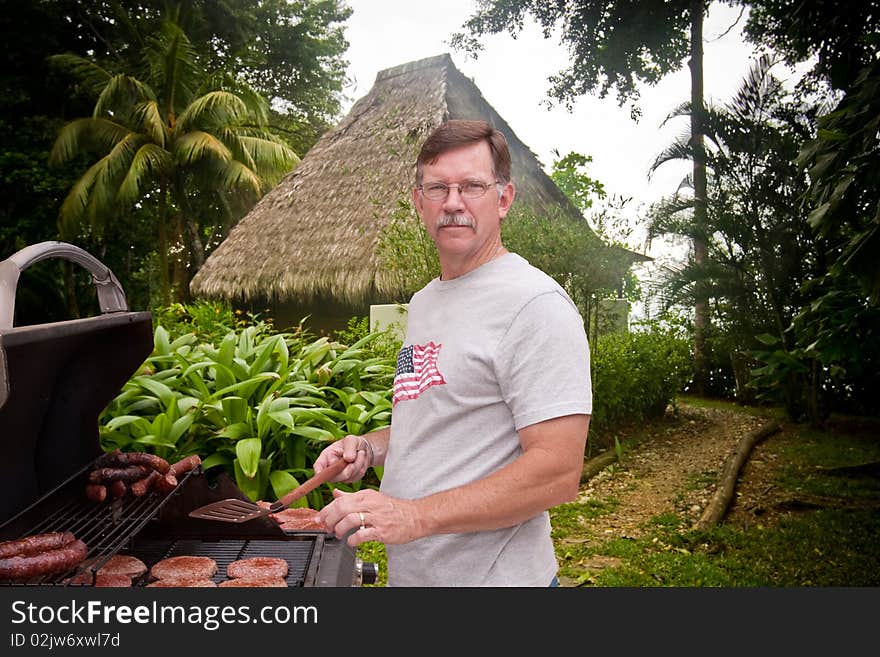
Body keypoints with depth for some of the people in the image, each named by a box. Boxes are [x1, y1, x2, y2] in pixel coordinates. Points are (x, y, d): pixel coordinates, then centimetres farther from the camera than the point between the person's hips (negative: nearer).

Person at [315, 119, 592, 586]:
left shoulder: (536, 303, -19)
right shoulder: (423, 303, 8)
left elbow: (558, 473, -23)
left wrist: (416, 516, -27)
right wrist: (369, 447, 1)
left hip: (491, 574, -7)